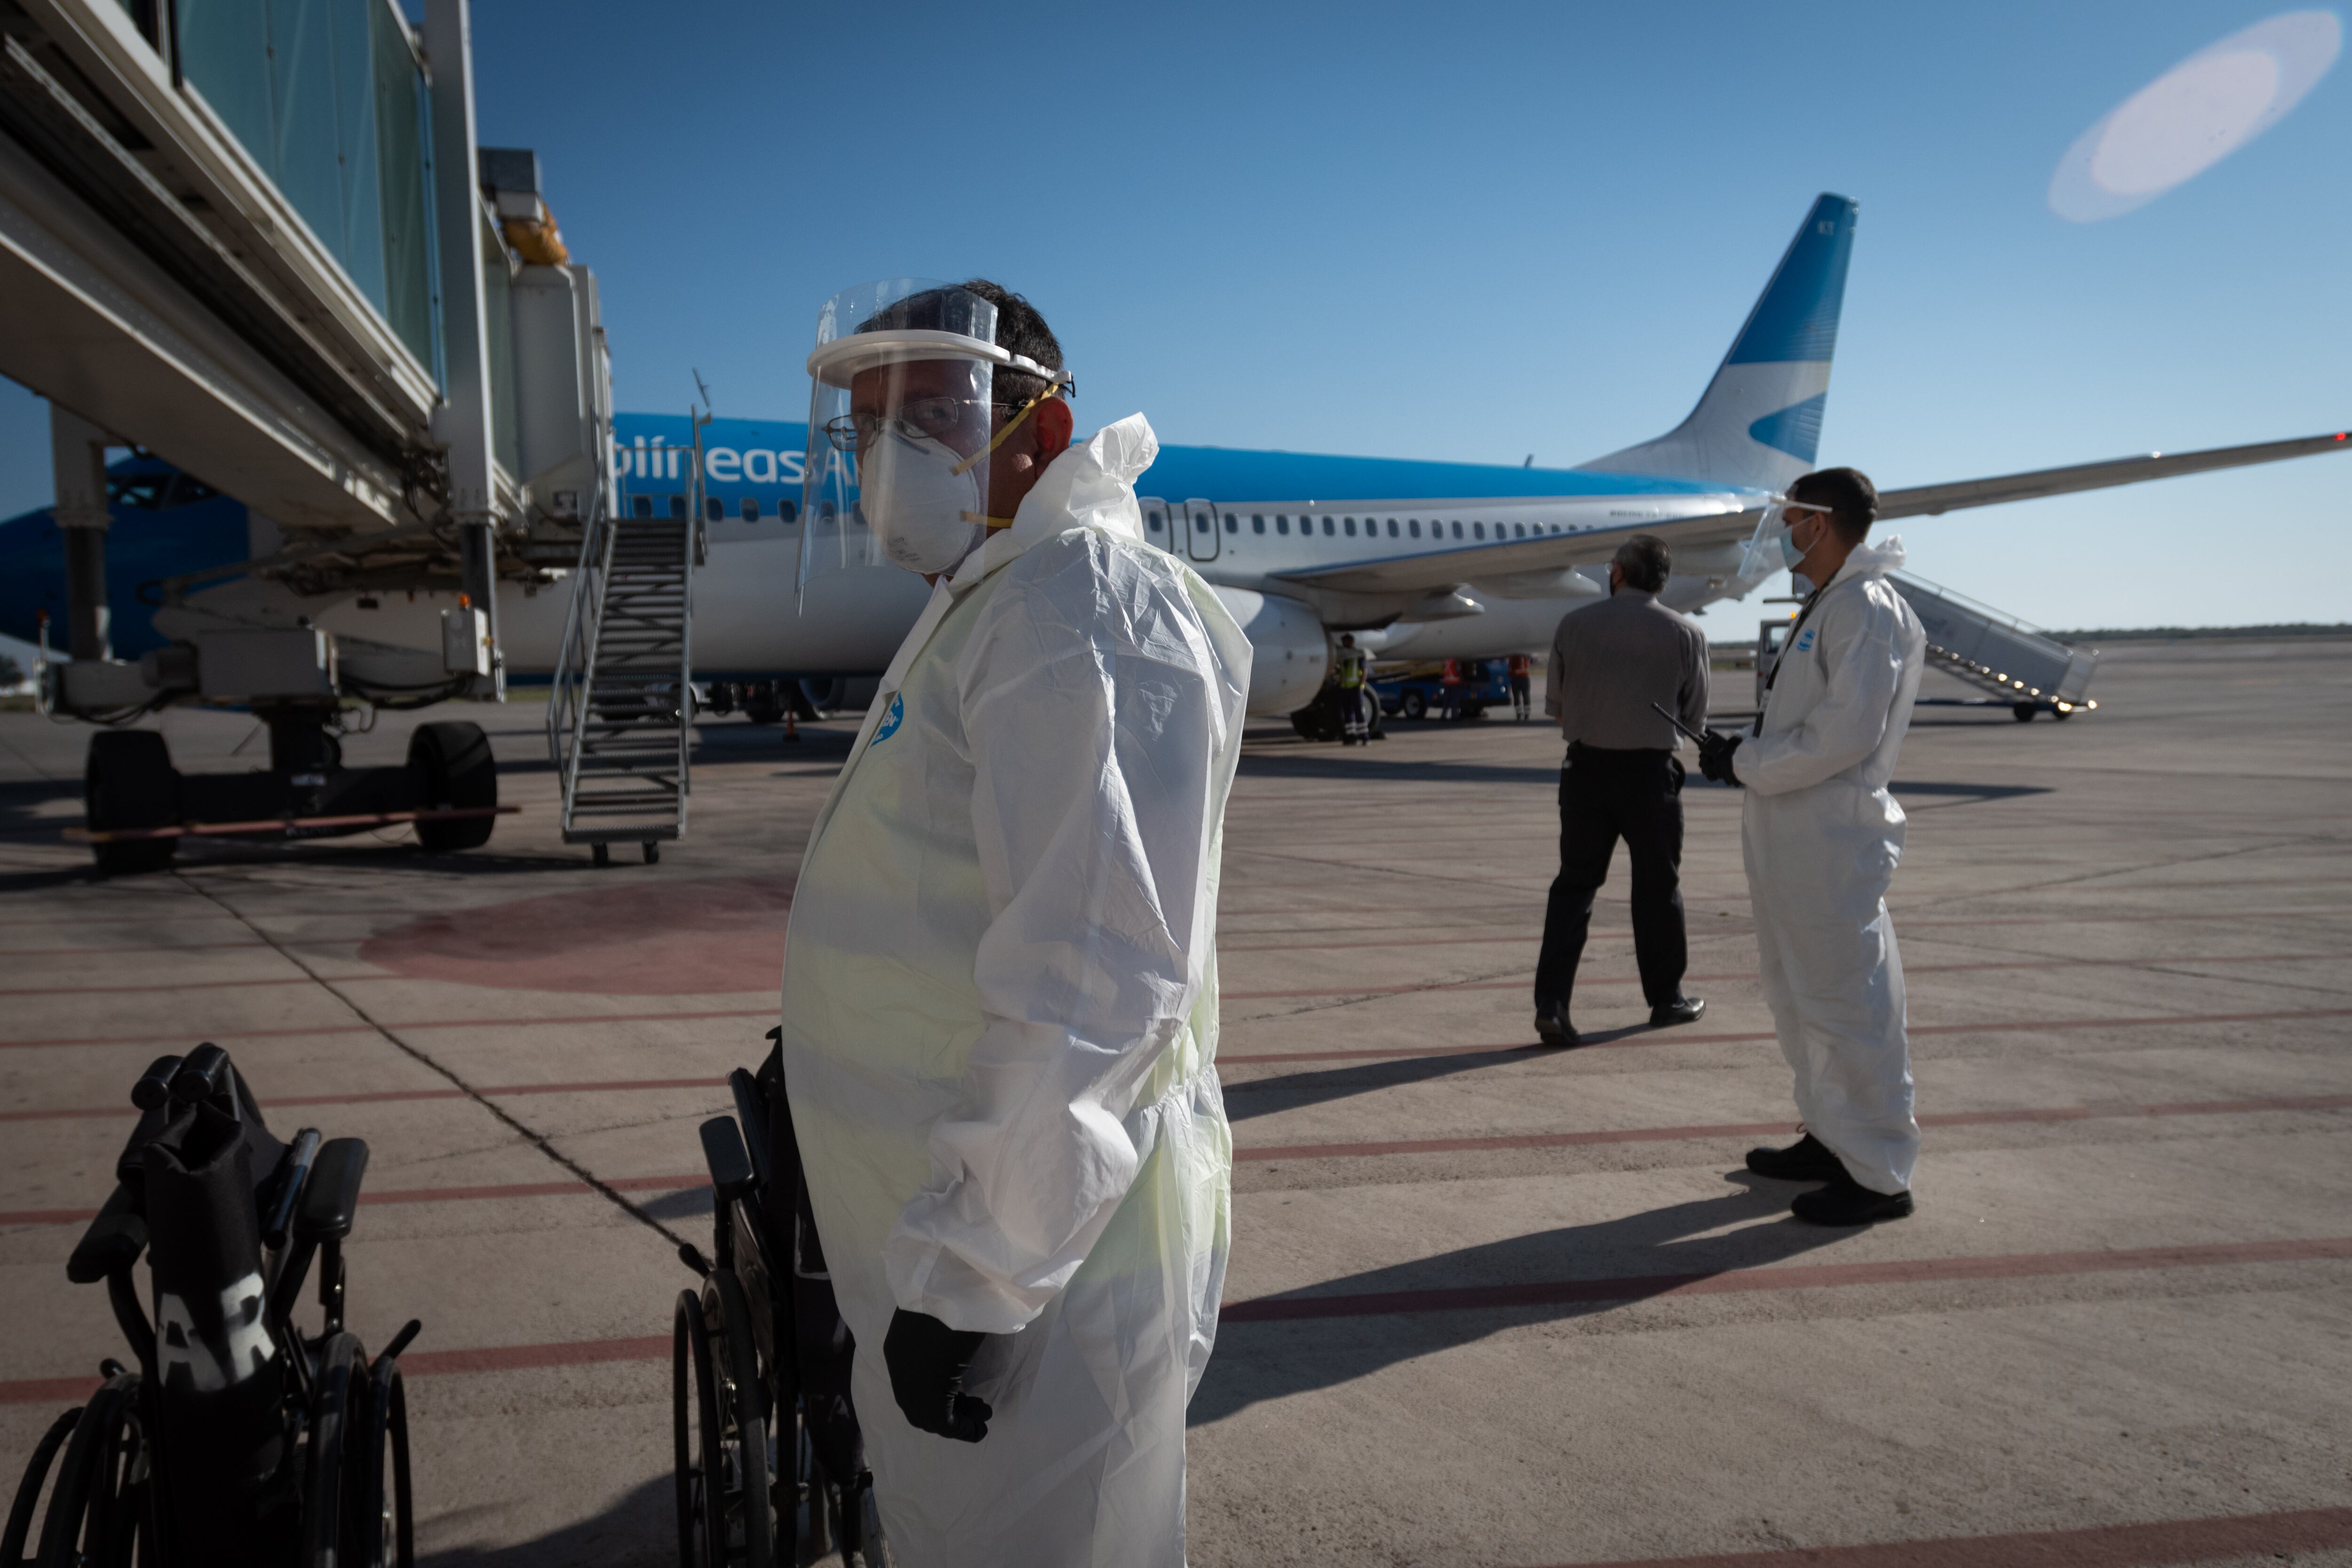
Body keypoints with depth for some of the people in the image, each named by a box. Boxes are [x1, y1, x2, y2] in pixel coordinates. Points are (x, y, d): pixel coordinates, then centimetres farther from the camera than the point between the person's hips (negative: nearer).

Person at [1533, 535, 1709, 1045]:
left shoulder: (1574, 624, -3)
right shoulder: (1686, 634, -4)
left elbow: (1554, 705, 4)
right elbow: (1695, 716, 5)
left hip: (1587, 767, 1)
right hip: (1651, 770, -1)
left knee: (1574, 883, 7)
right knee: (1657, 887, 13)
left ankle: (1551, 1003, -4)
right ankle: (1666, 998, 27)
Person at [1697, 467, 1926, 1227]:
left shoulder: (1868, 608, -14)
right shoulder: (1826, 607, 18)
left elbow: (1844, 735, -22)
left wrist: (1743, 762, -14)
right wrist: (1744, 753, 5)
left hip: (1831, 838, -11)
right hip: (1791, 835, 11)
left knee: (1847, 1004, -4)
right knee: (1801, 996, 18)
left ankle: (1880, 1175, 6)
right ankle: (1833, 1140, 31)